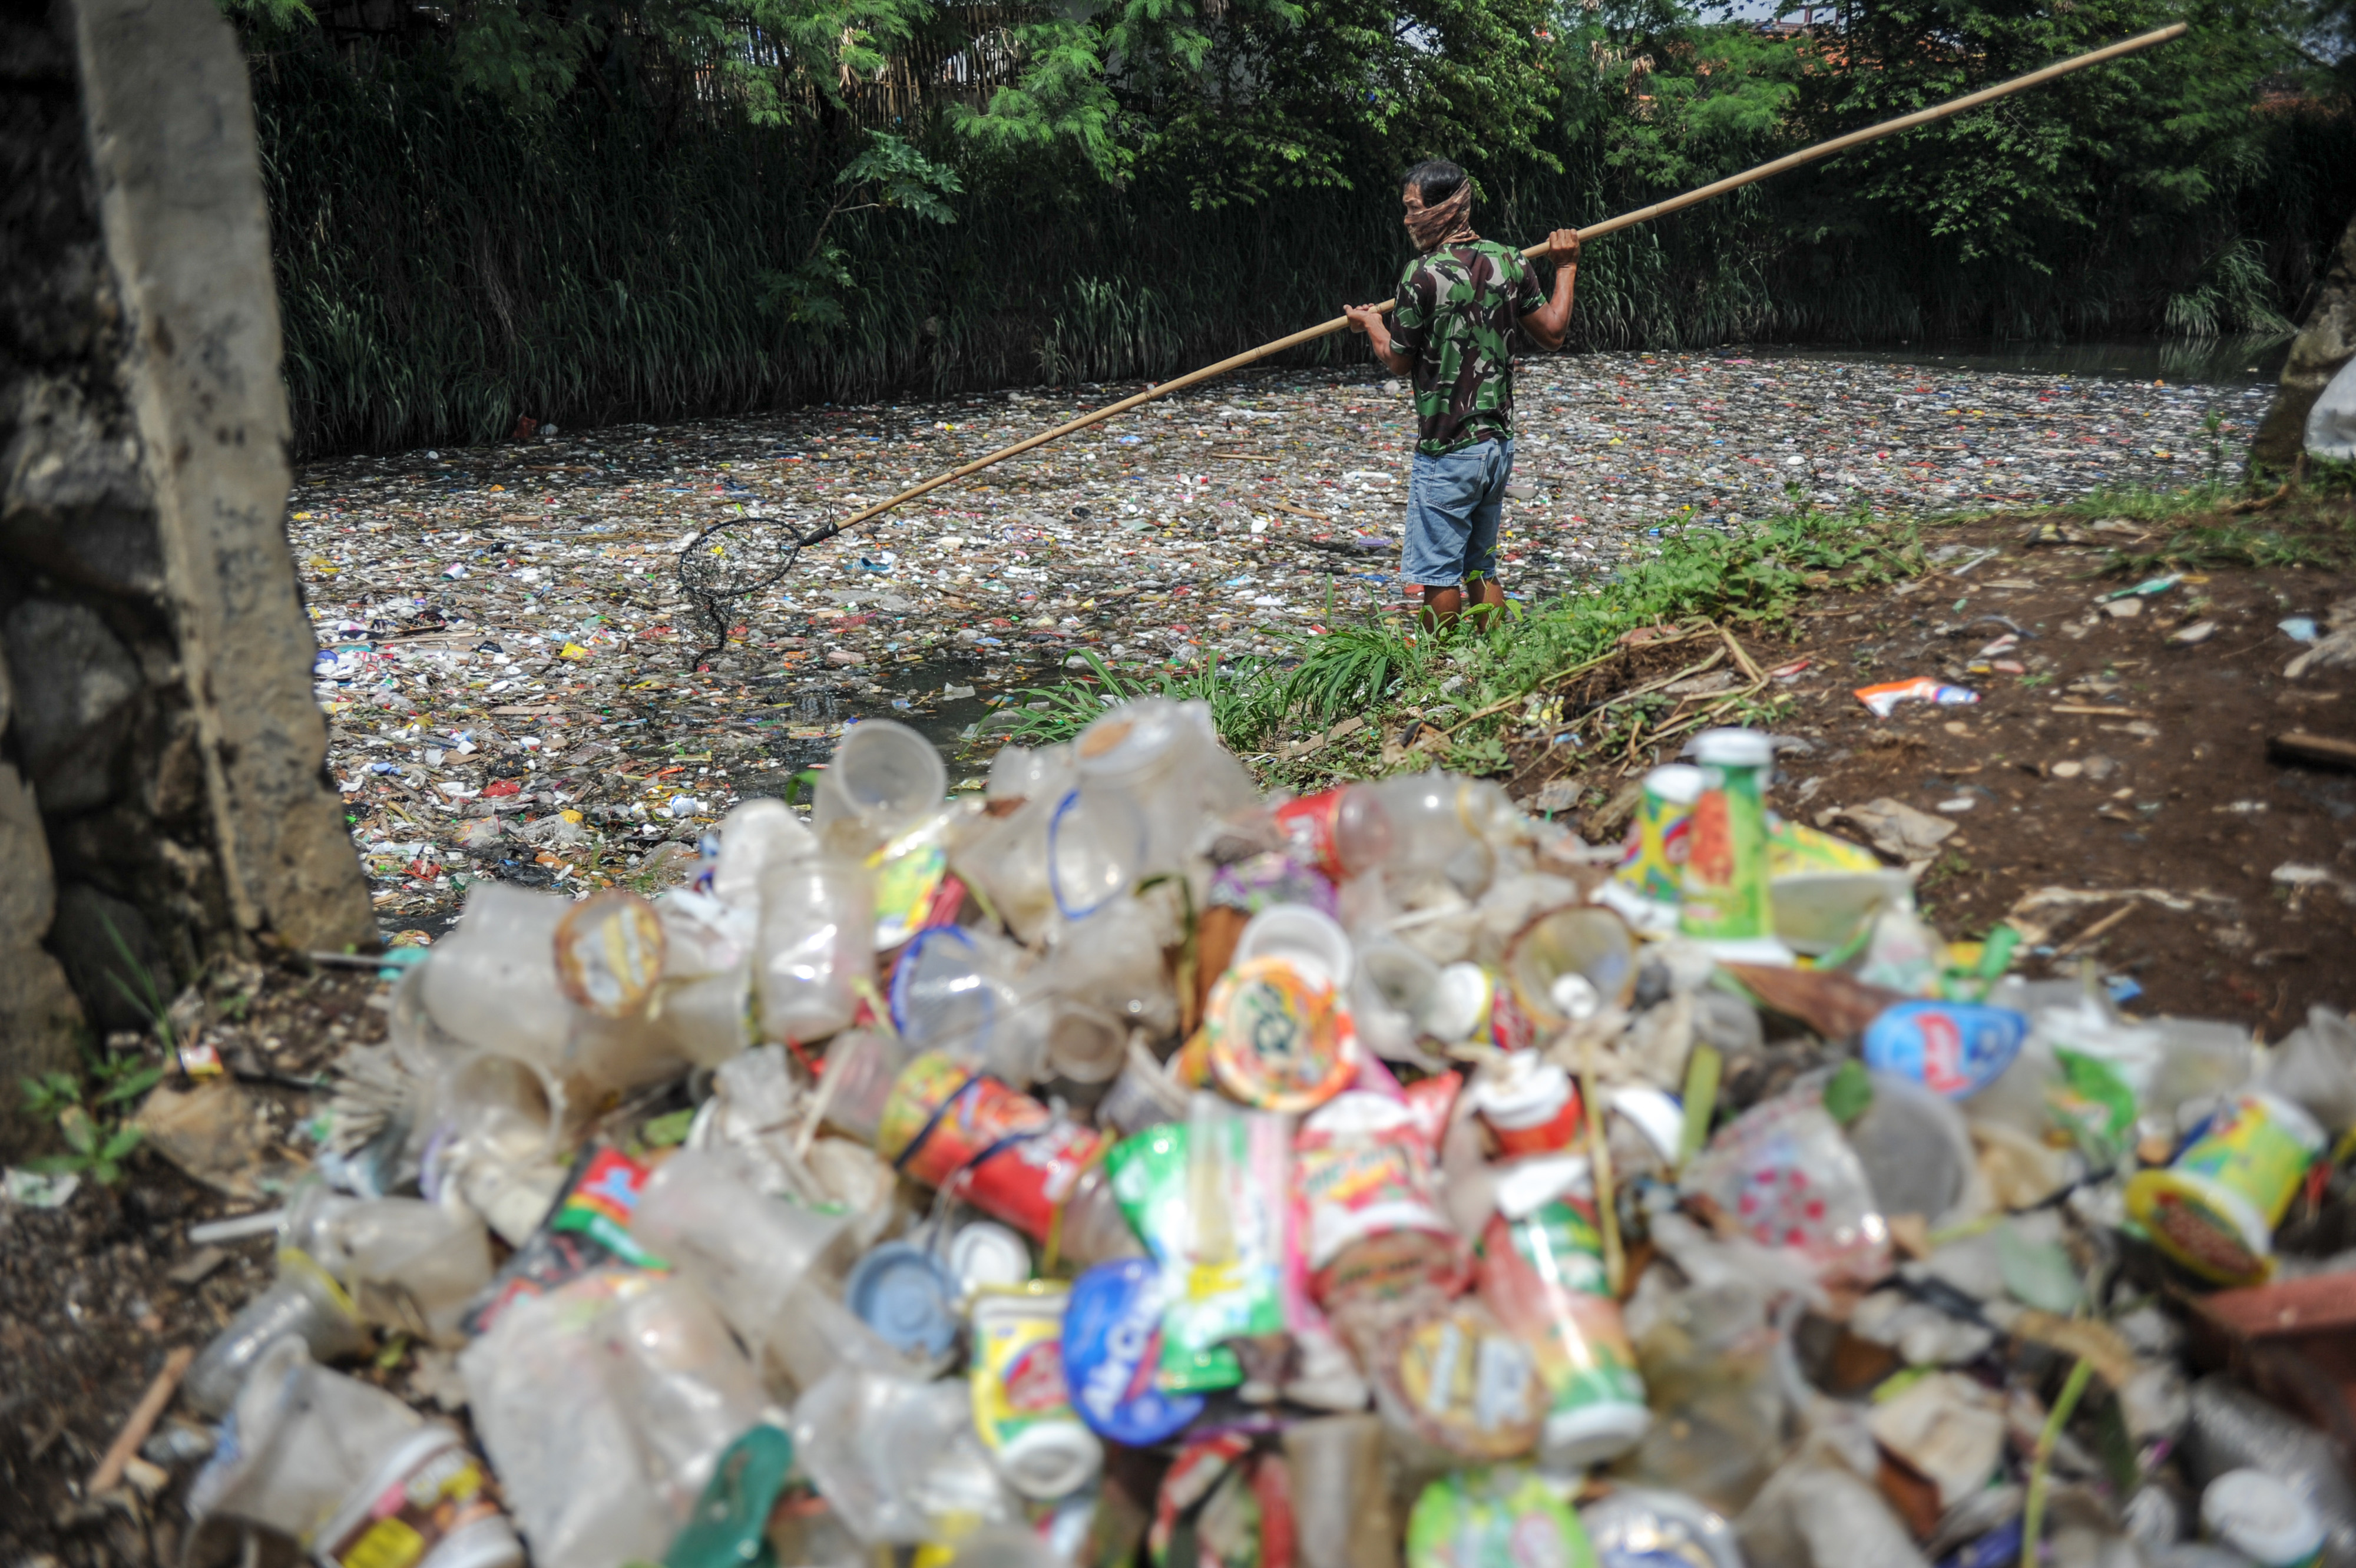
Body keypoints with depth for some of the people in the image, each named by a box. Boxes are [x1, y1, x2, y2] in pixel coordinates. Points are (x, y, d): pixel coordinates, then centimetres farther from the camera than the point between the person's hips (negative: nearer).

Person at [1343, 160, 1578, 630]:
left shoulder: (1423, 275, -16)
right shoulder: (1508, 261, 2)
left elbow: (1398, 362, -5)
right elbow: (1552, 333, 11)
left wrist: (1371, 324, 15)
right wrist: (1566, 268, 24)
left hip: (1446, 451, -7)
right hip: (1499, 443, 7)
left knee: (1439, 574, 3)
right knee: (1481, 568, 16)